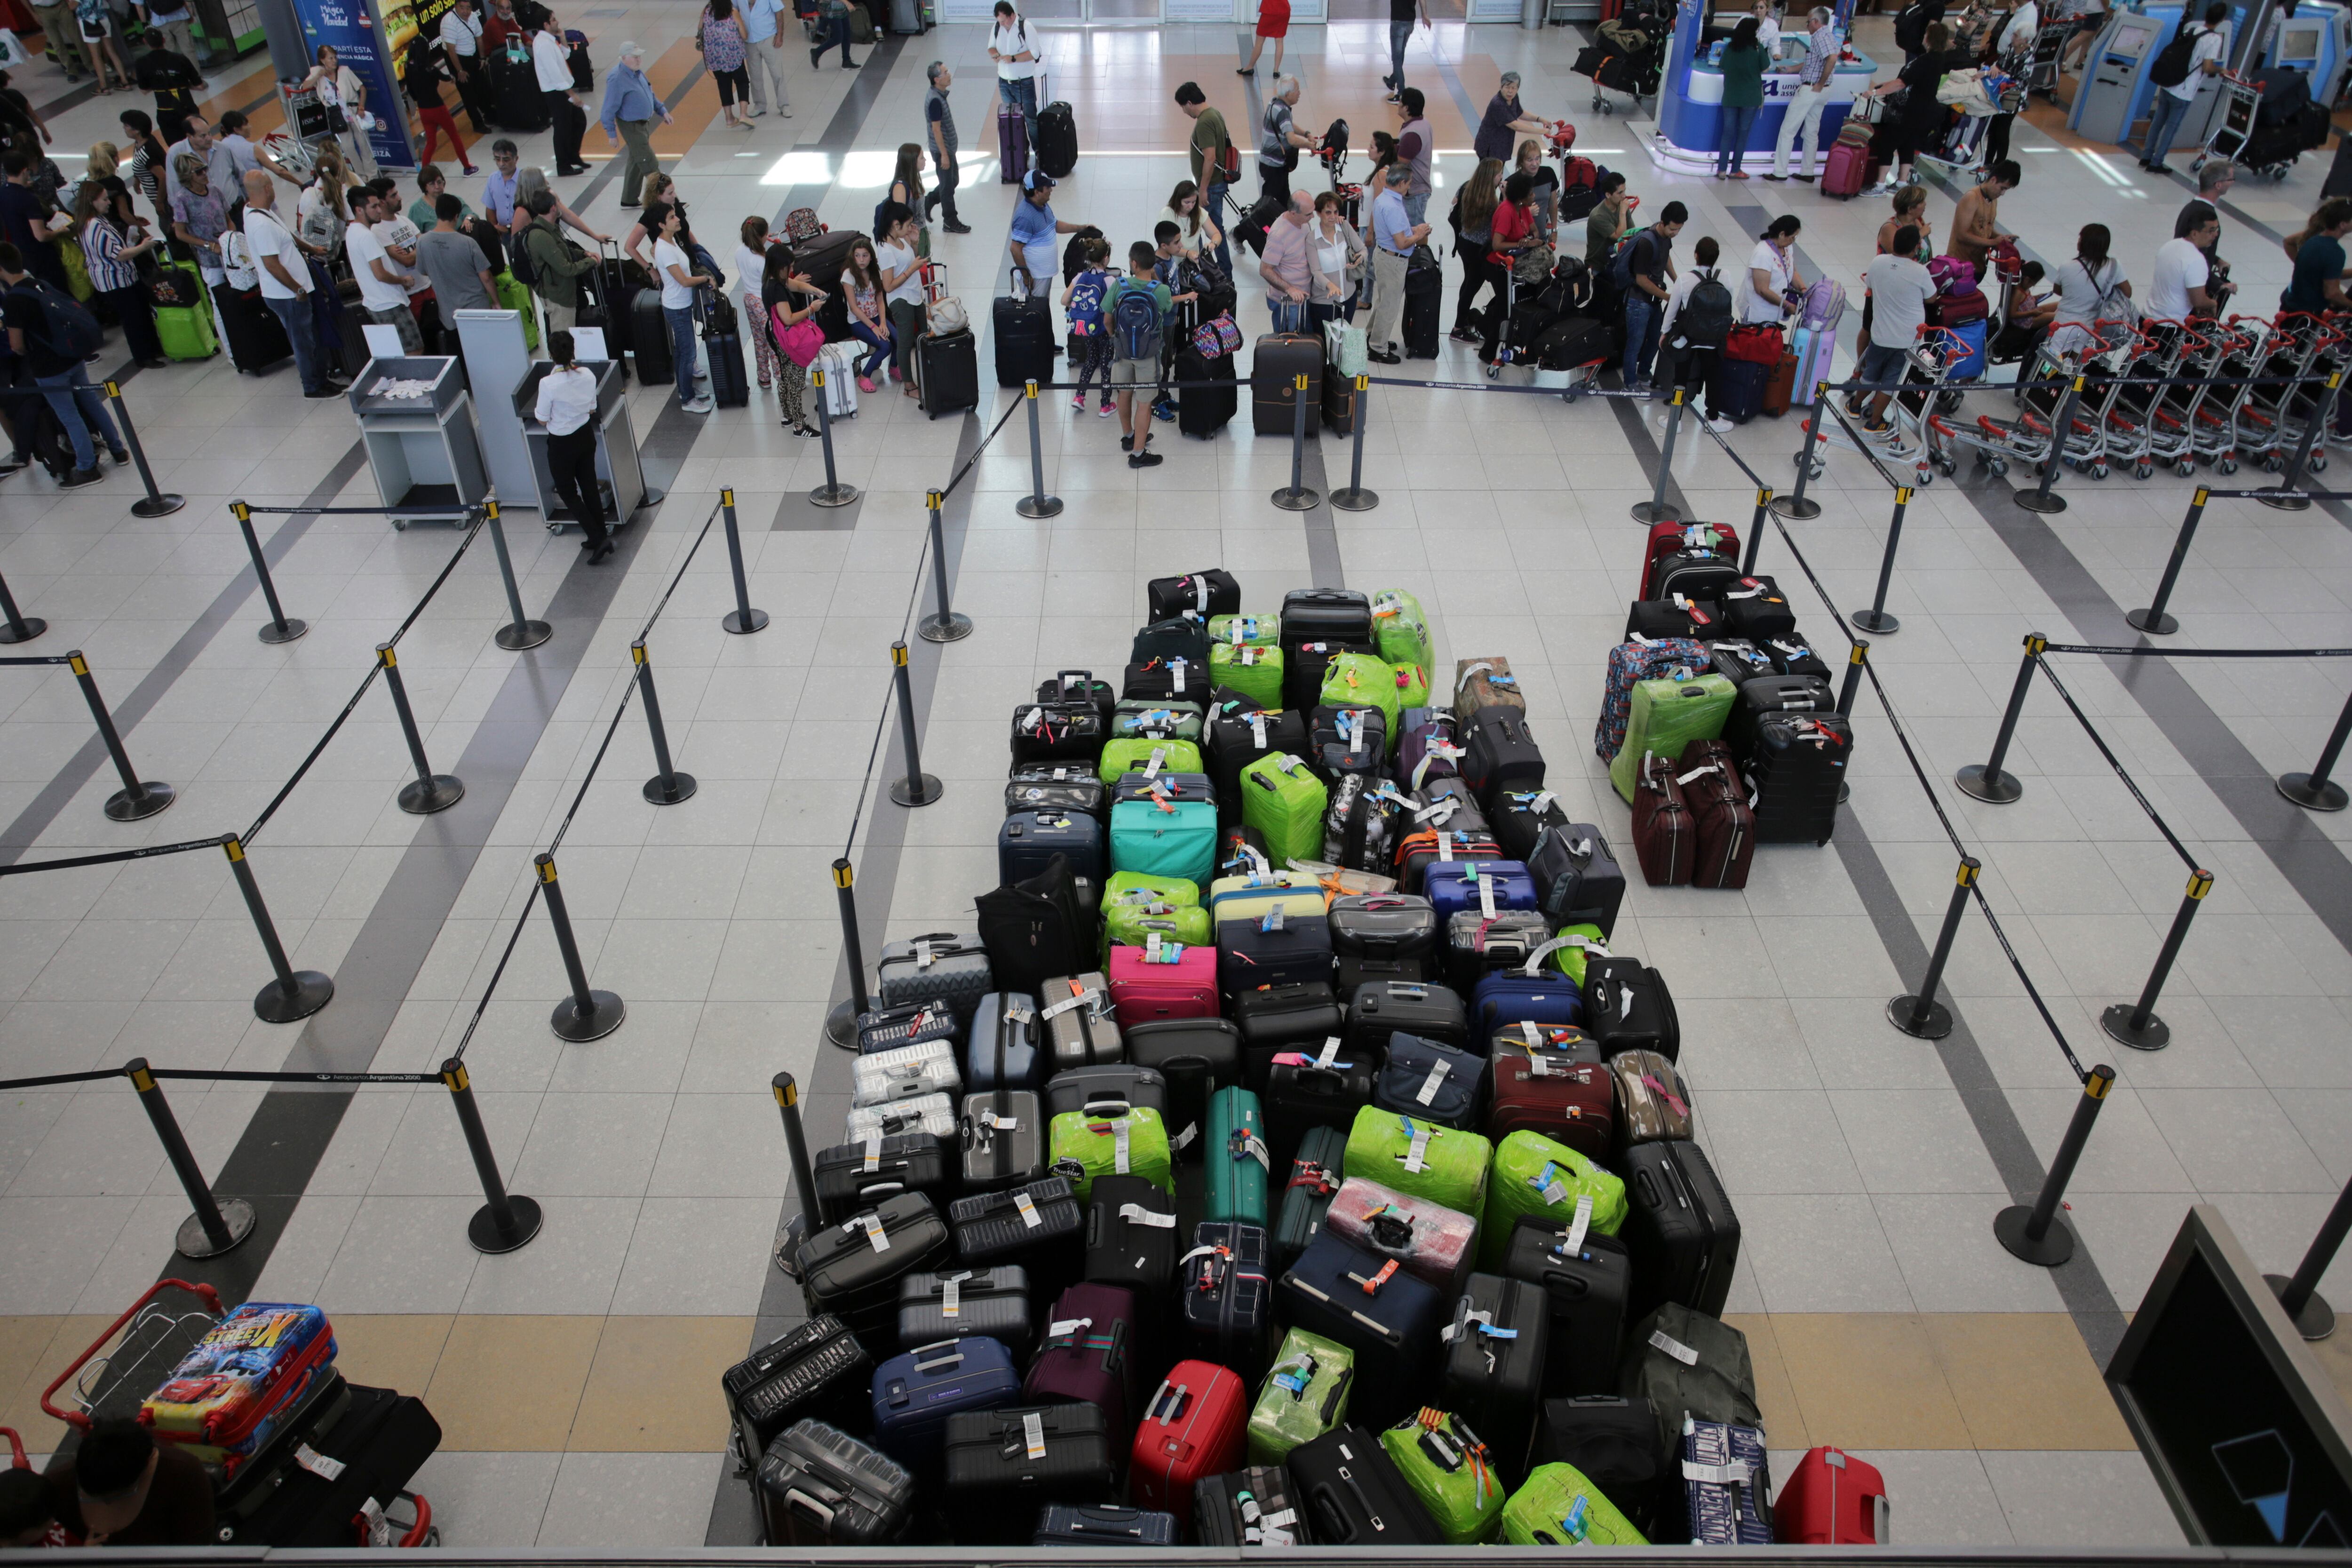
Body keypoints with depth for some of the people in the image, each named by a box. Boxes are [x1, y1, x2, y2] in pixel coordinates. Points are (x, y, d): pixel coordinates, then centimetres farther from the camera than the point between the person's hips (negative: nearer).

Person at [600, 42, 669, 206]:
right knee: (649, 164, -6)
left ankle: (629, 200, 29)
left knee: (636, 162, 18)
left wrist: (662, 111, 12)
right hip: (631, 126, -9)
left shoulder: (637, 71, 3)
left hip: (643, 123, 10)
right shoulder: (617, 79, -23)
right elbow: (609, 109, -19)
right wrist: (612, 135, -17)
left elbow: (649, 94, 20)